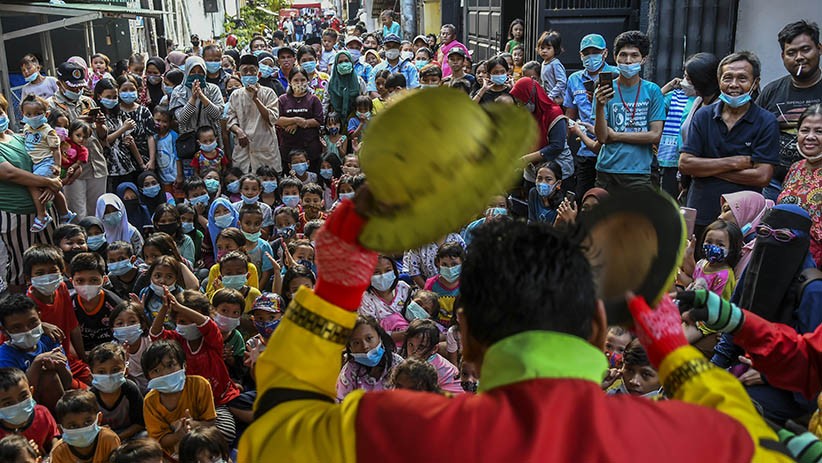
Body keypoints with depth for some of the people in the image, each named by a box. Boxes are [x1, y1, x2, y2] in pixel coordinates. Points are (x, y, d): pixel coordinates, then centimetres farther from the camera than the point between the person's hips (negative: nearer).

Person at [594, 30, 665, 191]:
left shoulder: (652, 91, 2)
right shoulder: (605, 90, 3)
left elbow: (655, 135, -3)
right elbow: (601, 137, -4)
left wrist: (616, 136, -4)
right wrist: (600, 106, -20)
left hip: (639, 172, -1)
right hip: (606, 170, 1)